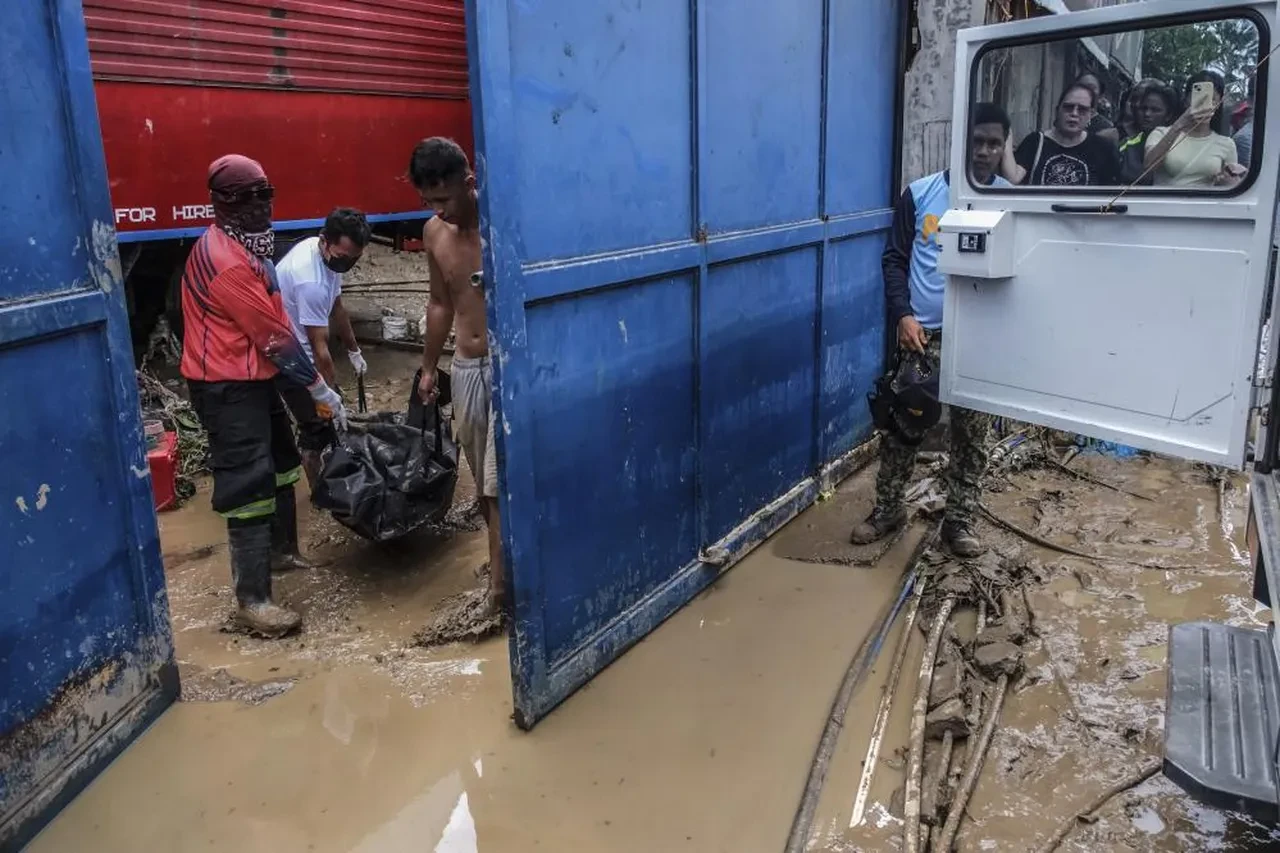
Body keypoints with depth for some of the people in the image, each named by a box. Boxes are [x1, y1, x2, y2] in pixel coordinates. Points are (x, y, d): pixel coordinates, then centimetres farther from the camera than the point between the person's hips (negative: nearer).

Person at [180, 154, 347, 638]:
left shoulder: (243, 248, 12)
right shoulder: (224, 259, -21)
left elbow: (268, 324, 14)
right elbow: (272, 333, -20)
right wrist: (319, 388, -14)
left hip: (253, 378, 11)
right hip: (228, 388, -11)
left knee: (280, 466, 21)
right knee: (249, 487, -8)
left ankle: (283, 550, 40)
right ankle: (252, 601, -2)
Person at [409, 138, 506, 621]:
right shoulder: (433, 233, 5)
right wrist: (428, 367, 21)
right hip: (466, 367, 6)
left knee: (501, 482, -8)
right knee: (484, 482, 11)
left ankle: (499, 590, -2)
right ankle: (508, 564, 27)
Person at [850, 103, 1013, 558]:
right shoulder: (919, 193, 0)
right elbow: (894, 259, 2)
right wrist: (903, 315, -11)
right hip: (920, 332, 0)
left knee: (970, 434, 7)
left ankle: (959, 520, 21)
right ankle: (887, 508, 24)